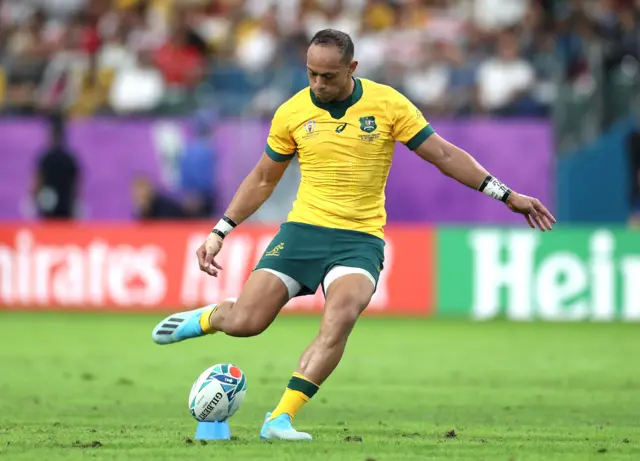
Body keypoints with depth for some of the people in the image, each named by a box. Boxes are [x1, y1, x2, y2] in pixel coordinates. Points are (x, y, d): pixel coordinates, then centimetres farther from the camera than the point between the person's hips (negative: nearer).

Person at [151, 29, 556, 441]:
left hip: (360, 239, -1)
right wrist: (220, 232, 9)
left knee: (340, 318, -30)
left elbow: (445, 155, 2)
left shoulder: (387, 103, -3)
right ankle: (208, 318, 26)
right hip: (302, 230, 1)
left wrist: (507, 195, -2)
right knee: (244, 322, -12)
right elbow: (263, 180, 14)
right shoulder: (292, 113, 1)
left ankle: (281, 419, -25)